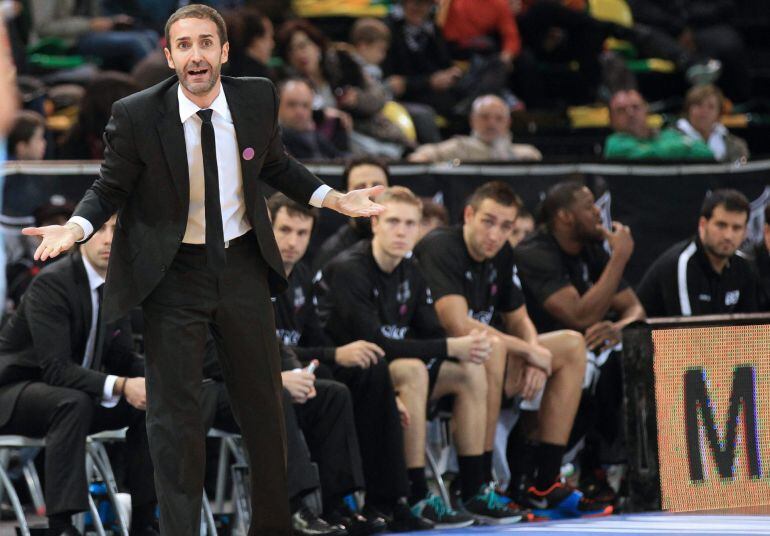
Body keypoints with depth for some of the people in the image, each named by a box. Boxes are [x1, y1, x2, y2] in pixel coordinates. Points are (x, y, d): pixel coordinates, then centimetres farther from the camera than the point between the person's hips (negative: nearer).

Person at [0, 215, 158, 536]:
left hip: (70, 398, 8)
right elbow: (56, 368, -30)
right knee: (74, 402, -36)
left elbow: (123, 359, 8)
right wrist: (120, 386, -38)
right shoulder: (51, 283, -23)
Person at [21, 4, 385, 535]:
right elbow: (110, 189, -4)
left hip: (242, 266, 3)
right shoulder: (136, 115, -15)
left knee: (263, 405, 14)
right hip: (172, 273, -3)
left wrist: (335, 199, 6)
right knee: (175, 415, 1)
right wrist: (75, 228, -22)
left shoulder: (258, 98, -5)